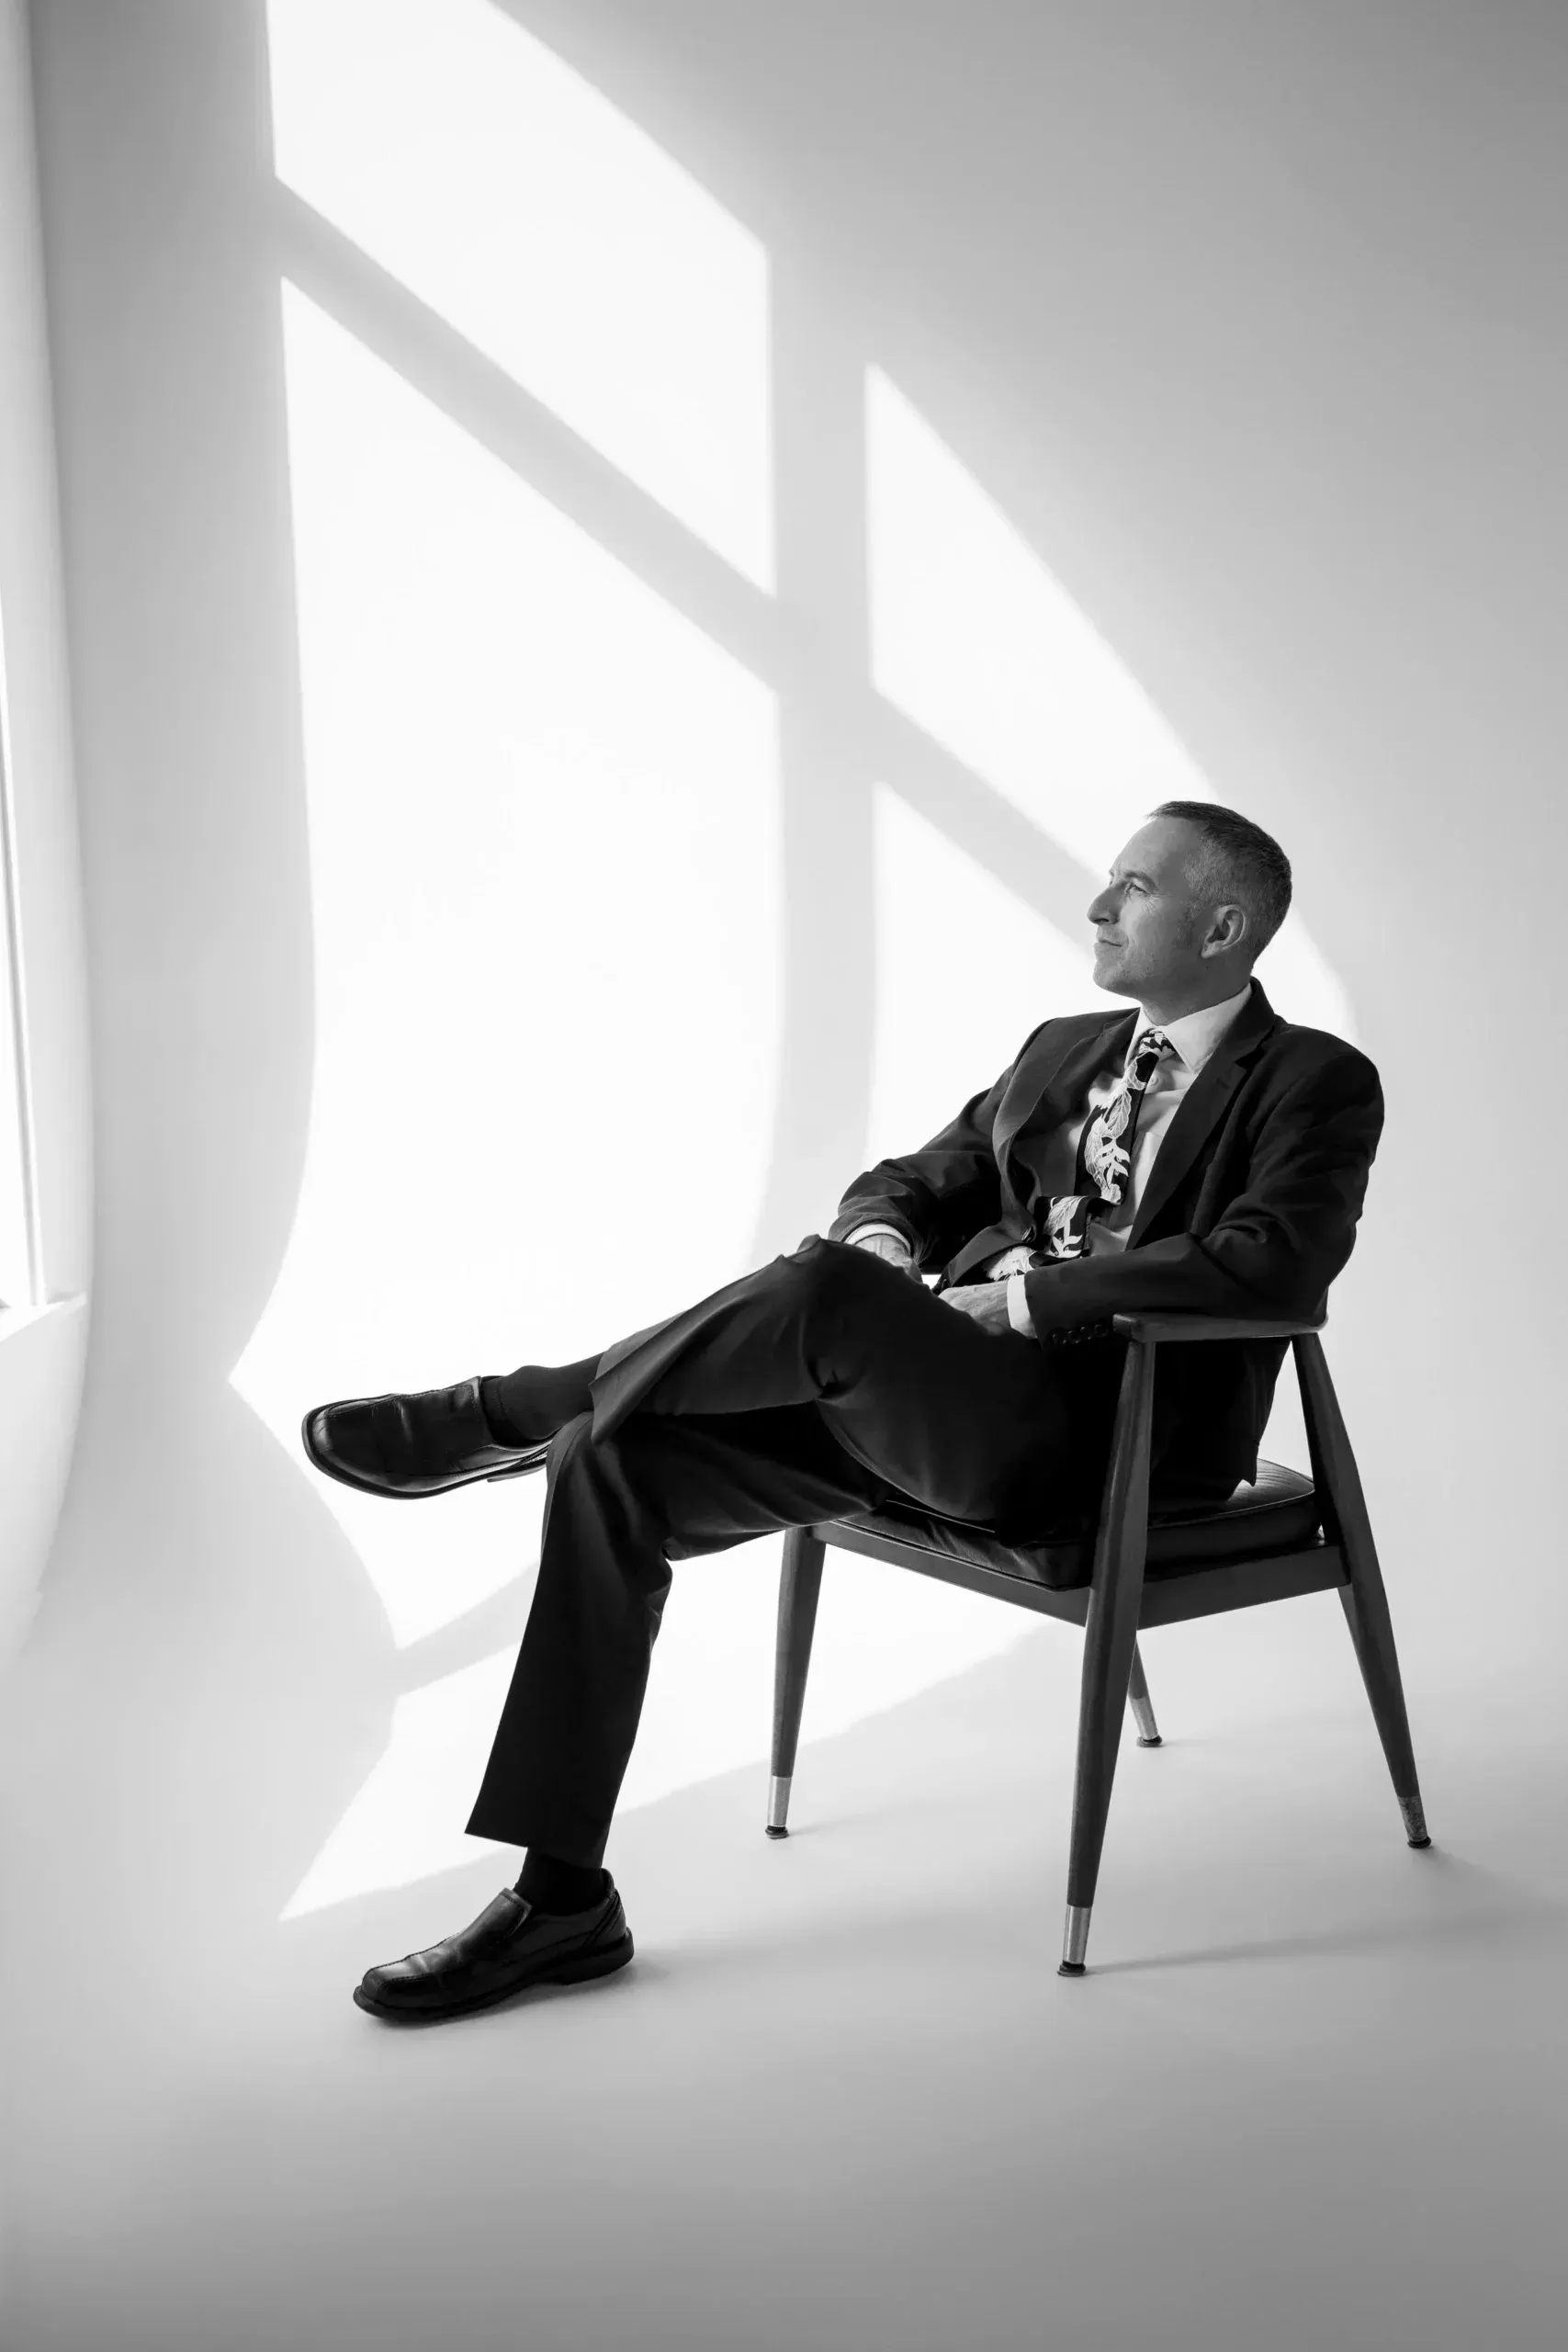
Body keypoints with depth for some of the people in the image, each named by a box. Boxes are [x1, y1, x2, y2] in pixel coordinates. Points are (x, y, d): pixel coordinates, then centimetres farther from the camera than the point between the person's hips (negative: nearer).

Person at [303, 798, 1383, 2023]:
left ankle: (499, 1413, -12)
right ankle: (562, 1897, -6)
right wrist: (884, 1239, -1)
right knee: (611, 1461, -12)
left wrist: (1018, 1299, -18)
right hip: (939, 1400, 7)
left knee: (824, 1289, -35)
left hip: (1104, 1433, -7)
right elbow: (912, 1180, 24)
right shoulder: (1064, 1049, 23)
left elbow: (1268, 1266, -17)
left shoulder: (1319, 1083, 1)